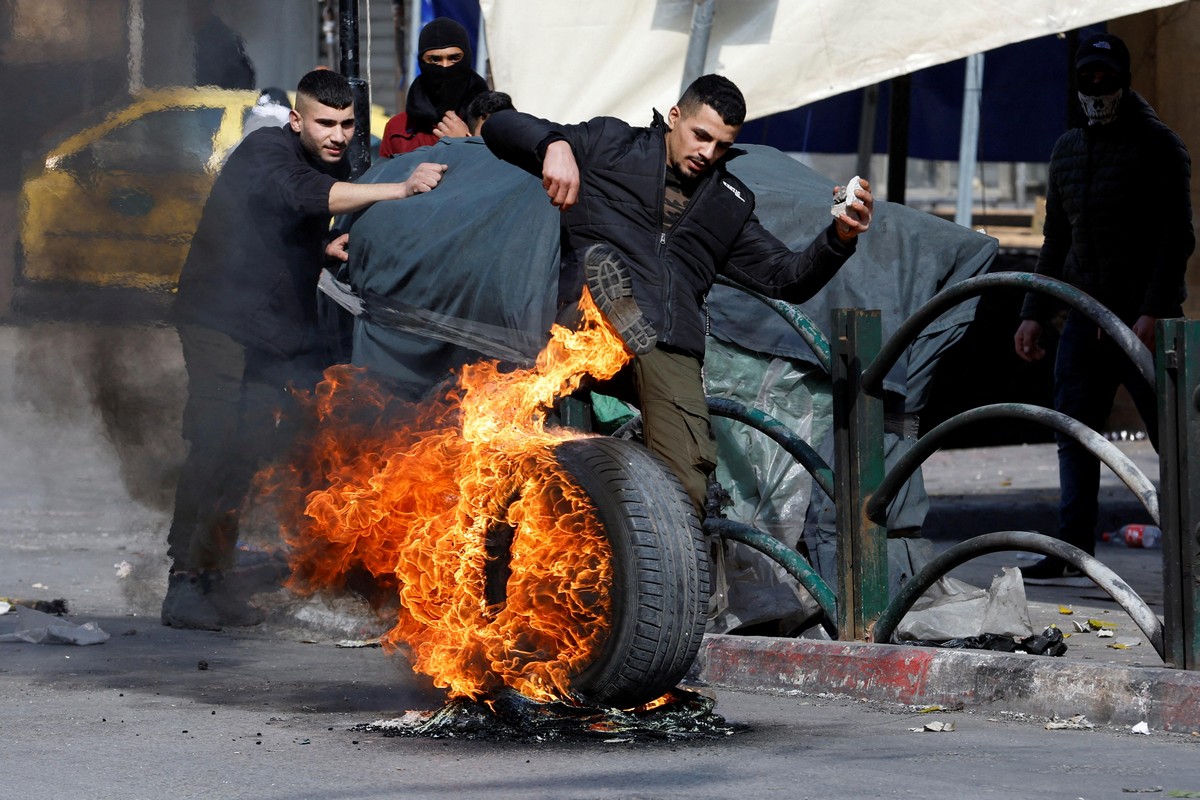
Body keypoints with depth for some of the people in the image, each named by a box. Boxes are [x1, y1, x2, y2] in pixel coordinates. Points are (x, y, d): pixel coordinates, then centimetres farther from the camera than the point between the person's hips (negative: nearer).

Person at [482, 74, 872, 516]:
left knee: (687, 491, -17)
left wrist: (839, 238, 4)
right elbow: (500, 127, 10)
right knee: (600, 260, -37)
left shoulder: (730, 203, 28)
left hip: (671, 350, 2)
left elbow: (787, 279, 23)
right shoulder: (610, 144, 17)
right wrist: (556, 143, -13)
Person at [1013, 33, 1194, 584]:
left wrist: (1153, 314, -20)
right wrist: (1034, 314, 13)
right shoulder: (1067, 150, 16)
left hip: (1144, 320, -6)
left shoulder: (1157, 145, -5)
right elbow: (1056, 241, 21)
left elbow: (1176, 237, -11)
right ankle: (1075, 554, 0)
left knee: (1172, 439, -3)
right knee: (1075, 435, -1)